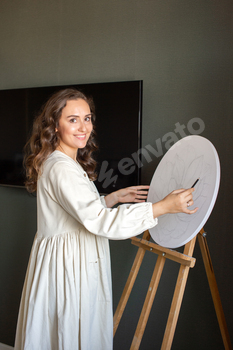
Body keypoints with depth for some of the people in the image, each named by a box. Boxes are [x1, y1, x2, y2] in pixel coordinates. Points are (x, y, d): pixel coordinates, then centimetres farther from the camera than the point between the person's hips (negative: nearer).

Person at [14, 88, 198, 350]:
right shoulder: (60, 168, -24)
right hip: (67, 267, -10)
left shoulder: (68, 163, 10)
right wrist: (164, 206, -30)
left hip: (76, 262, 10)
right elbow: (99, 220, -33)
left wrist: (114, 198, 8)